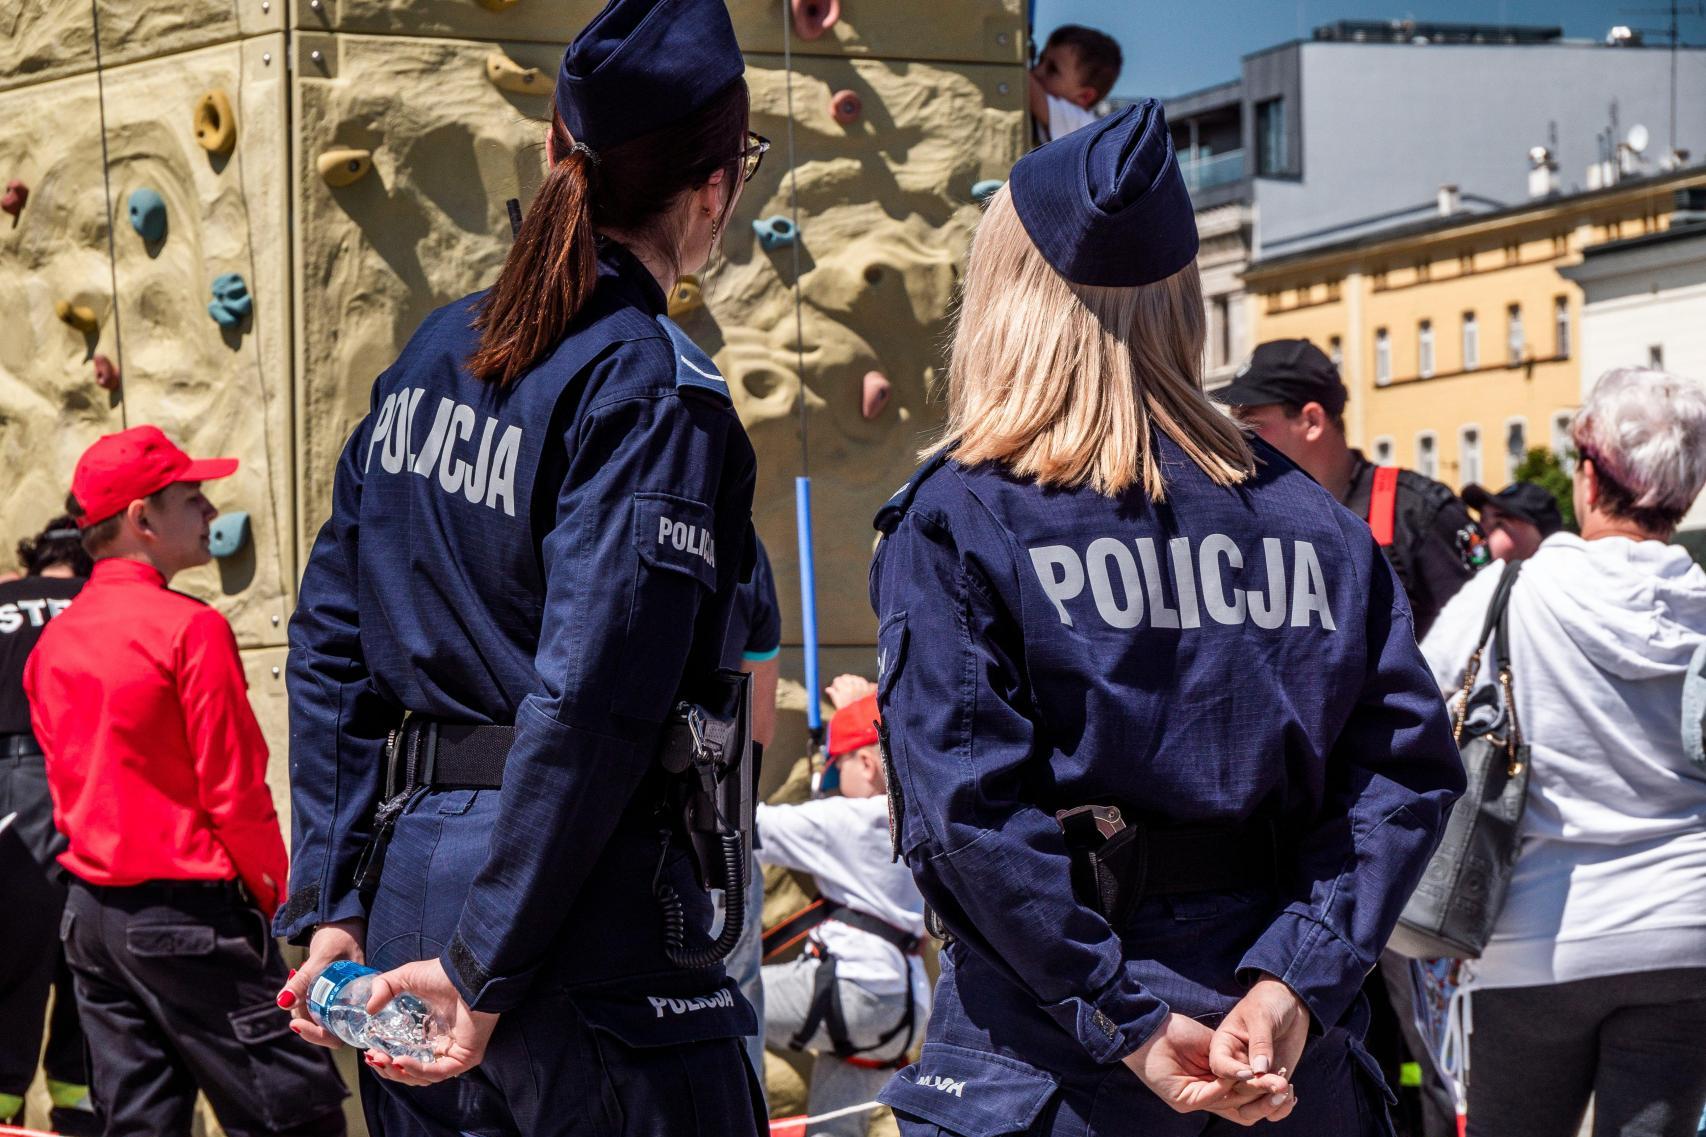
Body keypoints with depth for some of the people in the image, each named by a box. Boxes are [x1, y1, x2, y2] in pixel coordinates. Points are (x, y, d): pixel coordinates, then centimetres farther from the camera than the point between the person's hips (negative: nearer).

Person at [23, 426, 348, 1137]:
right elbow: (235, 791, -13)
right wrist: (275, 894, -1)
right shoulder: (190, 629, -13)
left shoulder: (53, 640, 9)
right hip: (187, 911, -8)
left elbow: (65, 785, 15)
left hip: (91, 911, 8)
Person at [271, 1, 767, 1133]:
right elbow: (588, 703, -20)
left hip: (409, 874, 8)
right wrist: (486, 970, -16)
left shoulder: (434, 352, 10)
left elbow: (331, 647, 11)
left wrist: (333, 904, 10)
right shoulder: (657, 394, -12)